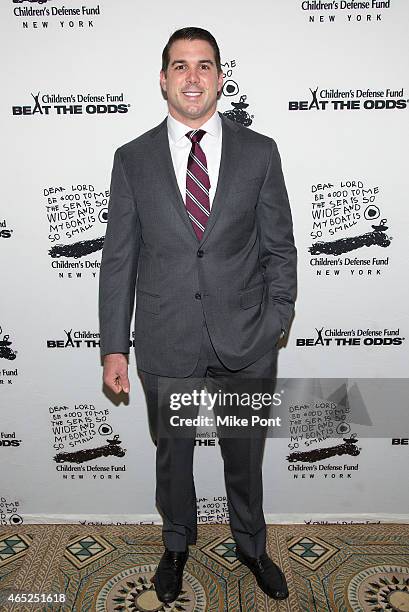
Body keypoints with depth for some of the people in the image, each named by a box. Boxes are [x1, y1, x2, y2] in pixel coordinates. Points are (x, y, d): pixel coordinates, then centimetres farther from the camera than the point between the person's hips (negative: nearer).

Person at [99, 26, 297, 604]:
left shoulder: (259, 152, 0)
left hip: (245, 344, 0)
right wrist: (114, 346, -2)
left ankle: (251, 546, 49)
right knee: (173, 455, 20)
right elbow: (119, 259, 0)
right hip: (167, 345, 1)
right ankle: (177, 546, 49)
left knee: (245, 456, 19)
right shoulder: (132, 159, 1)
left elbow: (279, 248, 3)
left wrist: (275, 324, -3)